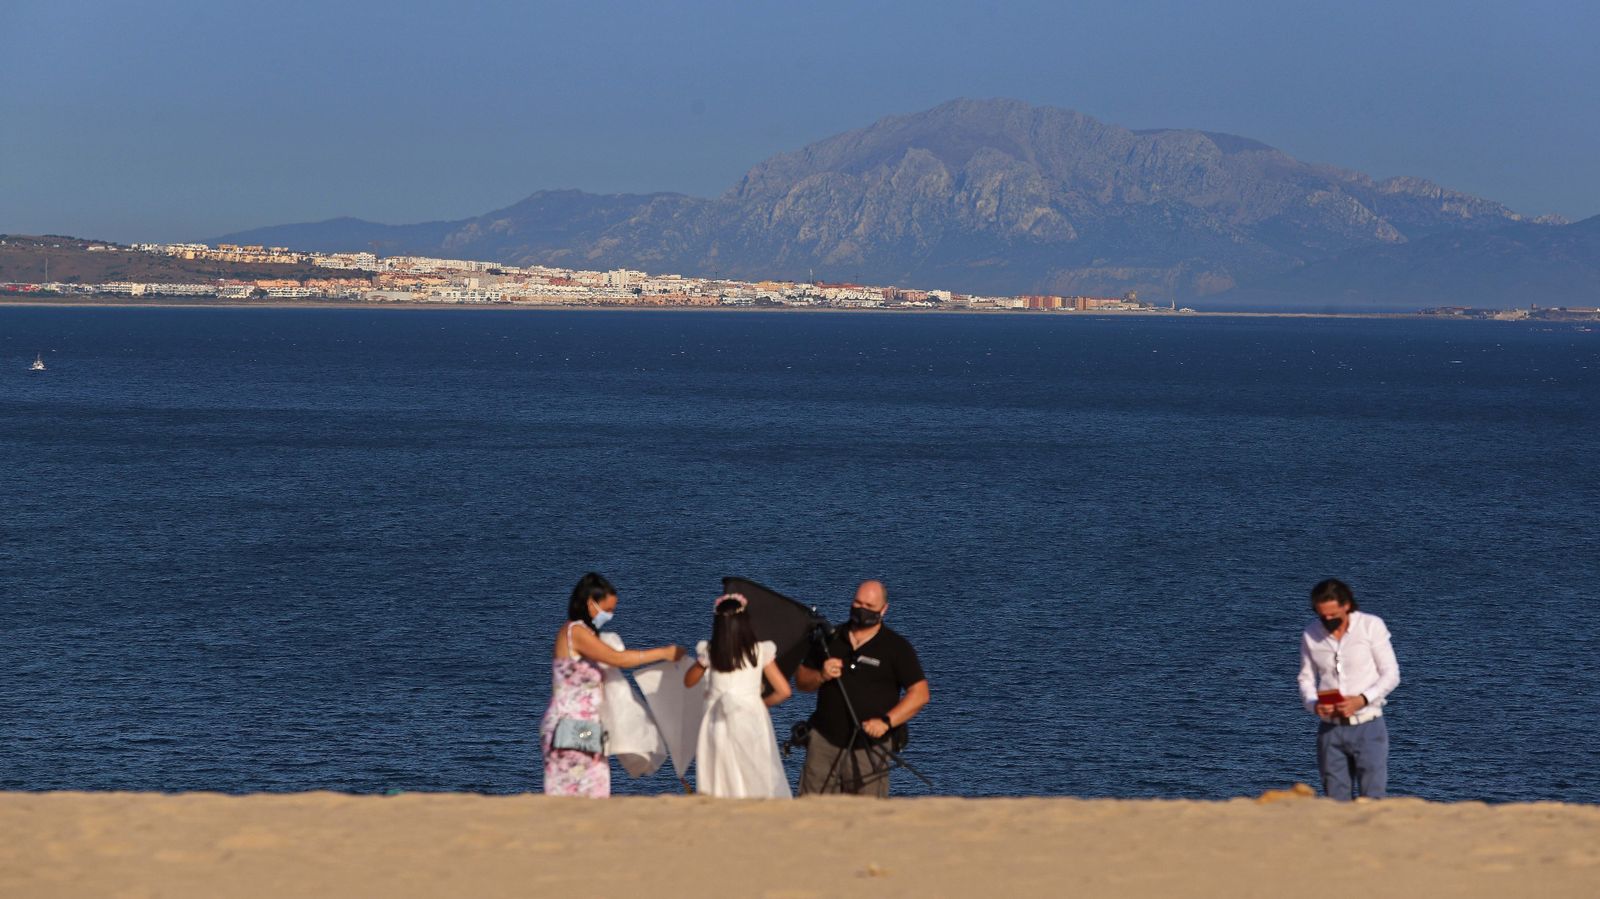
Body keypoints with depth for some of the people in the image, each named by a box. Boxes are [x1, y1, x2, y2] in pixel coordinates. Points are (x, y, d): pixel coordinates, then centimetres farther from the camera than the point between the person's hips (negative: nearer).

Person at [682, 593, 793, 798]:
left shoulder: (709, 653, -2)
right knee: (757, 782, 3)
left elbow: (688, 681, 16)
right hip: (751, 724, -1)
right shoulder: (760, 652, -3)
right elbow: (783, 691, -1)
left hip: (719, 726, 1)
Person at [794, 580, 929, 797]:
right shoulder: (831, 638, 12)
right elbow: (801, 680, 18)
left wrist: (886, 721, -18)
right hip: (824, 741, 3)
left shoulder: (896, 647, 1)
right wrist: (821, 676, -6)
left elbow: (920, 693, -5)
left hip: (869, 746, -3)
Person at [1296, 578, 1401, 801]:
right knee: (1336, 805, 3)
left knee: (1373, 800, -8)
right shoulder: (1311, 635, 5)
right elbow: (1306, 679, 13)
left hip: (1367, 726, -3)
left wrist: (1361, 700, -18)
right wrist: (1314, 705, -9)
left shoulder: (1371, 626, -4)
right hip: (1330, 730, 3)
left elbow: (1391, 674, -3)